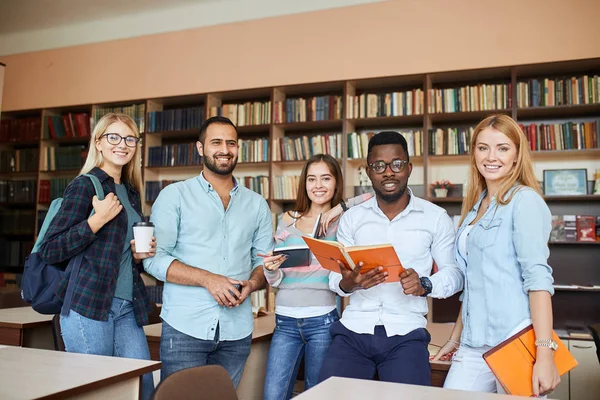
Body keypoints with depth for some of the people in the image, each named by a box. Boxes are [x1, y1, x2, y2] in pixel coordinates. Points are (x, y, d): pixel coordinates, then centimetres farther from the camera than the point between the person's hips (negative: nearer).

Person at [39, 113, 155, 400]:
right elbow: (49, 251, -10)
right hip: (89, 306, -6)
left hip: (128, 308, 7)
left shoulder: (131, 192, 15)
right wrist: (97, 219, -18)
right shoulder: (84, 185, -5)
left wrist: (139, 254, 4)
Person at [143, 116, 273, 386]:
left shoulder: (257, 204, 10)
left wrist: (251, 284, -11)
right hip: (185, 327, -3)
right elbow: (154, 258, -7)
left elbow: (265, 260, 11)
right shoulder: (174, 196, 0)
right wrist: (208, 279, -17)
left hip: (237, 331, 3)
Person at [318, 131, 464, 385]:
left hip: (406, 334, -1)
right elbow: (335, 279, 6)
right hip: (353, 331, 2)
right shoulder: (351, 218, 7)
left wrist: (425, 285, -17)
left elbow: (455, 271, 4)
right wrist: (348, 283, -18)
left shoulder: (436, 217, 2)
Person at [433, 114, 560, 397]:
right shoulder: (475, 206, 13)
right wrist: (455, 338, 17)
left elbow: (537, 276, -16)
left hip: (516, 341, -6)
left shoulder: (524, 200, -7)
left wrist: (545, 353, -22)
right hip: (474, 345, 6)